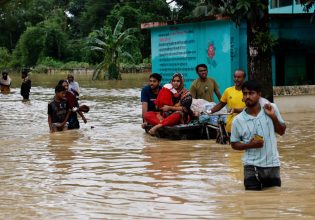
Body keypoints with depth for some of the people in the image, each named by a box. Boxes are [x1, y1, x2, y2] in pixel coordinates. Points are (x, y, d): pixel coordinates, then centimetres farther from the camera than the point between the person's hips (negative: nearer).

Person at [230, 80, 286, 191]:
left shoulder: (271, 108, -3)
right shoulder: (238, 120, -7)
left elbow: (281, 131, 7)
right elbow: (234, 144, 3)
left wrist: (273, 116, -11)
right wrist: (250, 145, -16)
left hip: (272, 164, 2)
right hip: (252, 167, -2)